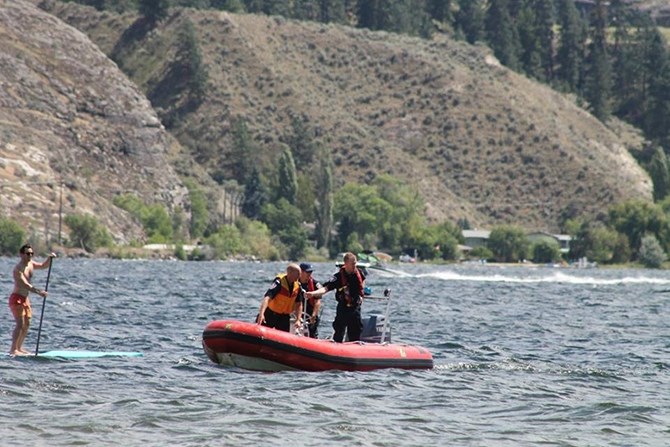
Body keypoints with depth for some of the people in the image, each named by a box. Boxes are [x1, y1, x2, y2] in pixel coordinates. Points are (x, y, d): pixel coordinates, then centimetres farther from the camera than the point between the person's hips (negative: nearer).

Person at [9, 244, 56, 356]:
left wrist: (50, 258, 1)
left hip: (25, 298, 9)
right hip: (16, 298, -9)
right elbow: (24, 284, -30)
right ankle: (13, 350, -17)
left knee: (27, 324, 10)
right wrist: (38, 292, -40)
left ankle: (19, 348, 18)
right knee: (20, 324, -17)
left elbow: (43, 266, 22)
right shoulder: (18, 268, -20)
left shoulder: (30, 264, 7)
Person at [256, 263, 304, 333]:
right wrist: (261, 314, -51)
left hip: (284, 317, 5)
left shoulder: (298, 286, -5)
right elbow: (267, 298, -37)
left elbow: (298, 304, 6)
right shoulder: (279, 282, -25)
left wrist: (298, 320, -8)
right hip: (270, 315, -5)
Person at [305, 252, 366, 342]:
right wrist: (312, 293, -45)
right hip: (343, 308, -4)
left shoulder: (358, 272, -3)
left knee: (355, 334, 12)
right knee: (339, 335, 0)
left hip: (356, 307, 4)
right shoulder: (339, 277, -19)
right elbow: (326, 288, -28)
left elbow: (363, 280, 23)